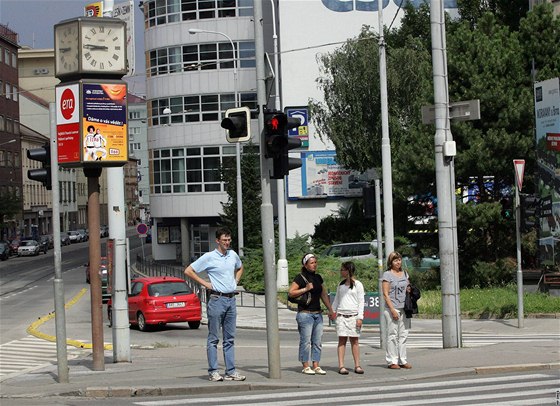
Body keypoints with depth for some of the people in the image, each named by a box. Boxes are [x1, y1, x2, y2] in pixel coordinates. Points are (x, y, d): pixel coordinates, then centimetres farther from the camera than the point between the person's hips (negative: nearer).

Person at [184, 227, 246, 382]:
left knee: (230, 338, 7)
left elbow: (240, 268, 33)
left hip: (231, 299, 6)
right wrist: (205, 283, -7)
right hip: (217, 299, -6)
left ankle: (231, 371, 9)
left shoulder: (233, 255, 10)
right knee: (213, 338, -2)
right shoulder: (209, 257, -6)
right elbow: (188, 271, -5)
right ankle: (213, 371, 0)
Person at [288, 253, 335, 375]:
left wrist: (330, 310, 21)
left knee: (317, 341, 6)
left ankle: (316, 366, 10)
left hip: (318, 314, 7)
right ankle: (306, 367, 2)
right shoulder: (301, 278, -6)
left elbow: (324, 294, 22)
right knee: (306, 341, -4)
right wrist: (305, 289, -18)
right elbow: (290, 292, -13)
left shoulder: (318, 277, 14)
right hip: (305, 313, -7)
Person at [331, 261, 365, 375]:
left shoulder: (357, 284, 1)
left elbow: (361, 302, -1)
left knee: (354, 340, 0)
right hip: (341, 315, 3)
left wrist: (360, 317, -7)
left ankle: (357, 365, 4)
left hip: (353, 315, -3)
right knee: (342, 340, -3)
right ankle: (341, 366, -5)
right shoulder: (341, 285, 14)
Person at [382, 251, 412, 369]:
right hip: (391, 308, -6)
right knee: (392, 335, -3)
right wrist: (392, 310, -14)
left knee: (403, 335, 6)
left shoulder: (404, 274, 15)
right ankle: (392, 361, 1)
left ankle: (402, 360, 11)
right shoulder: (387, 275, -3)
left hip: (404, 308, 6)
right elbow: (385, 294, -8)